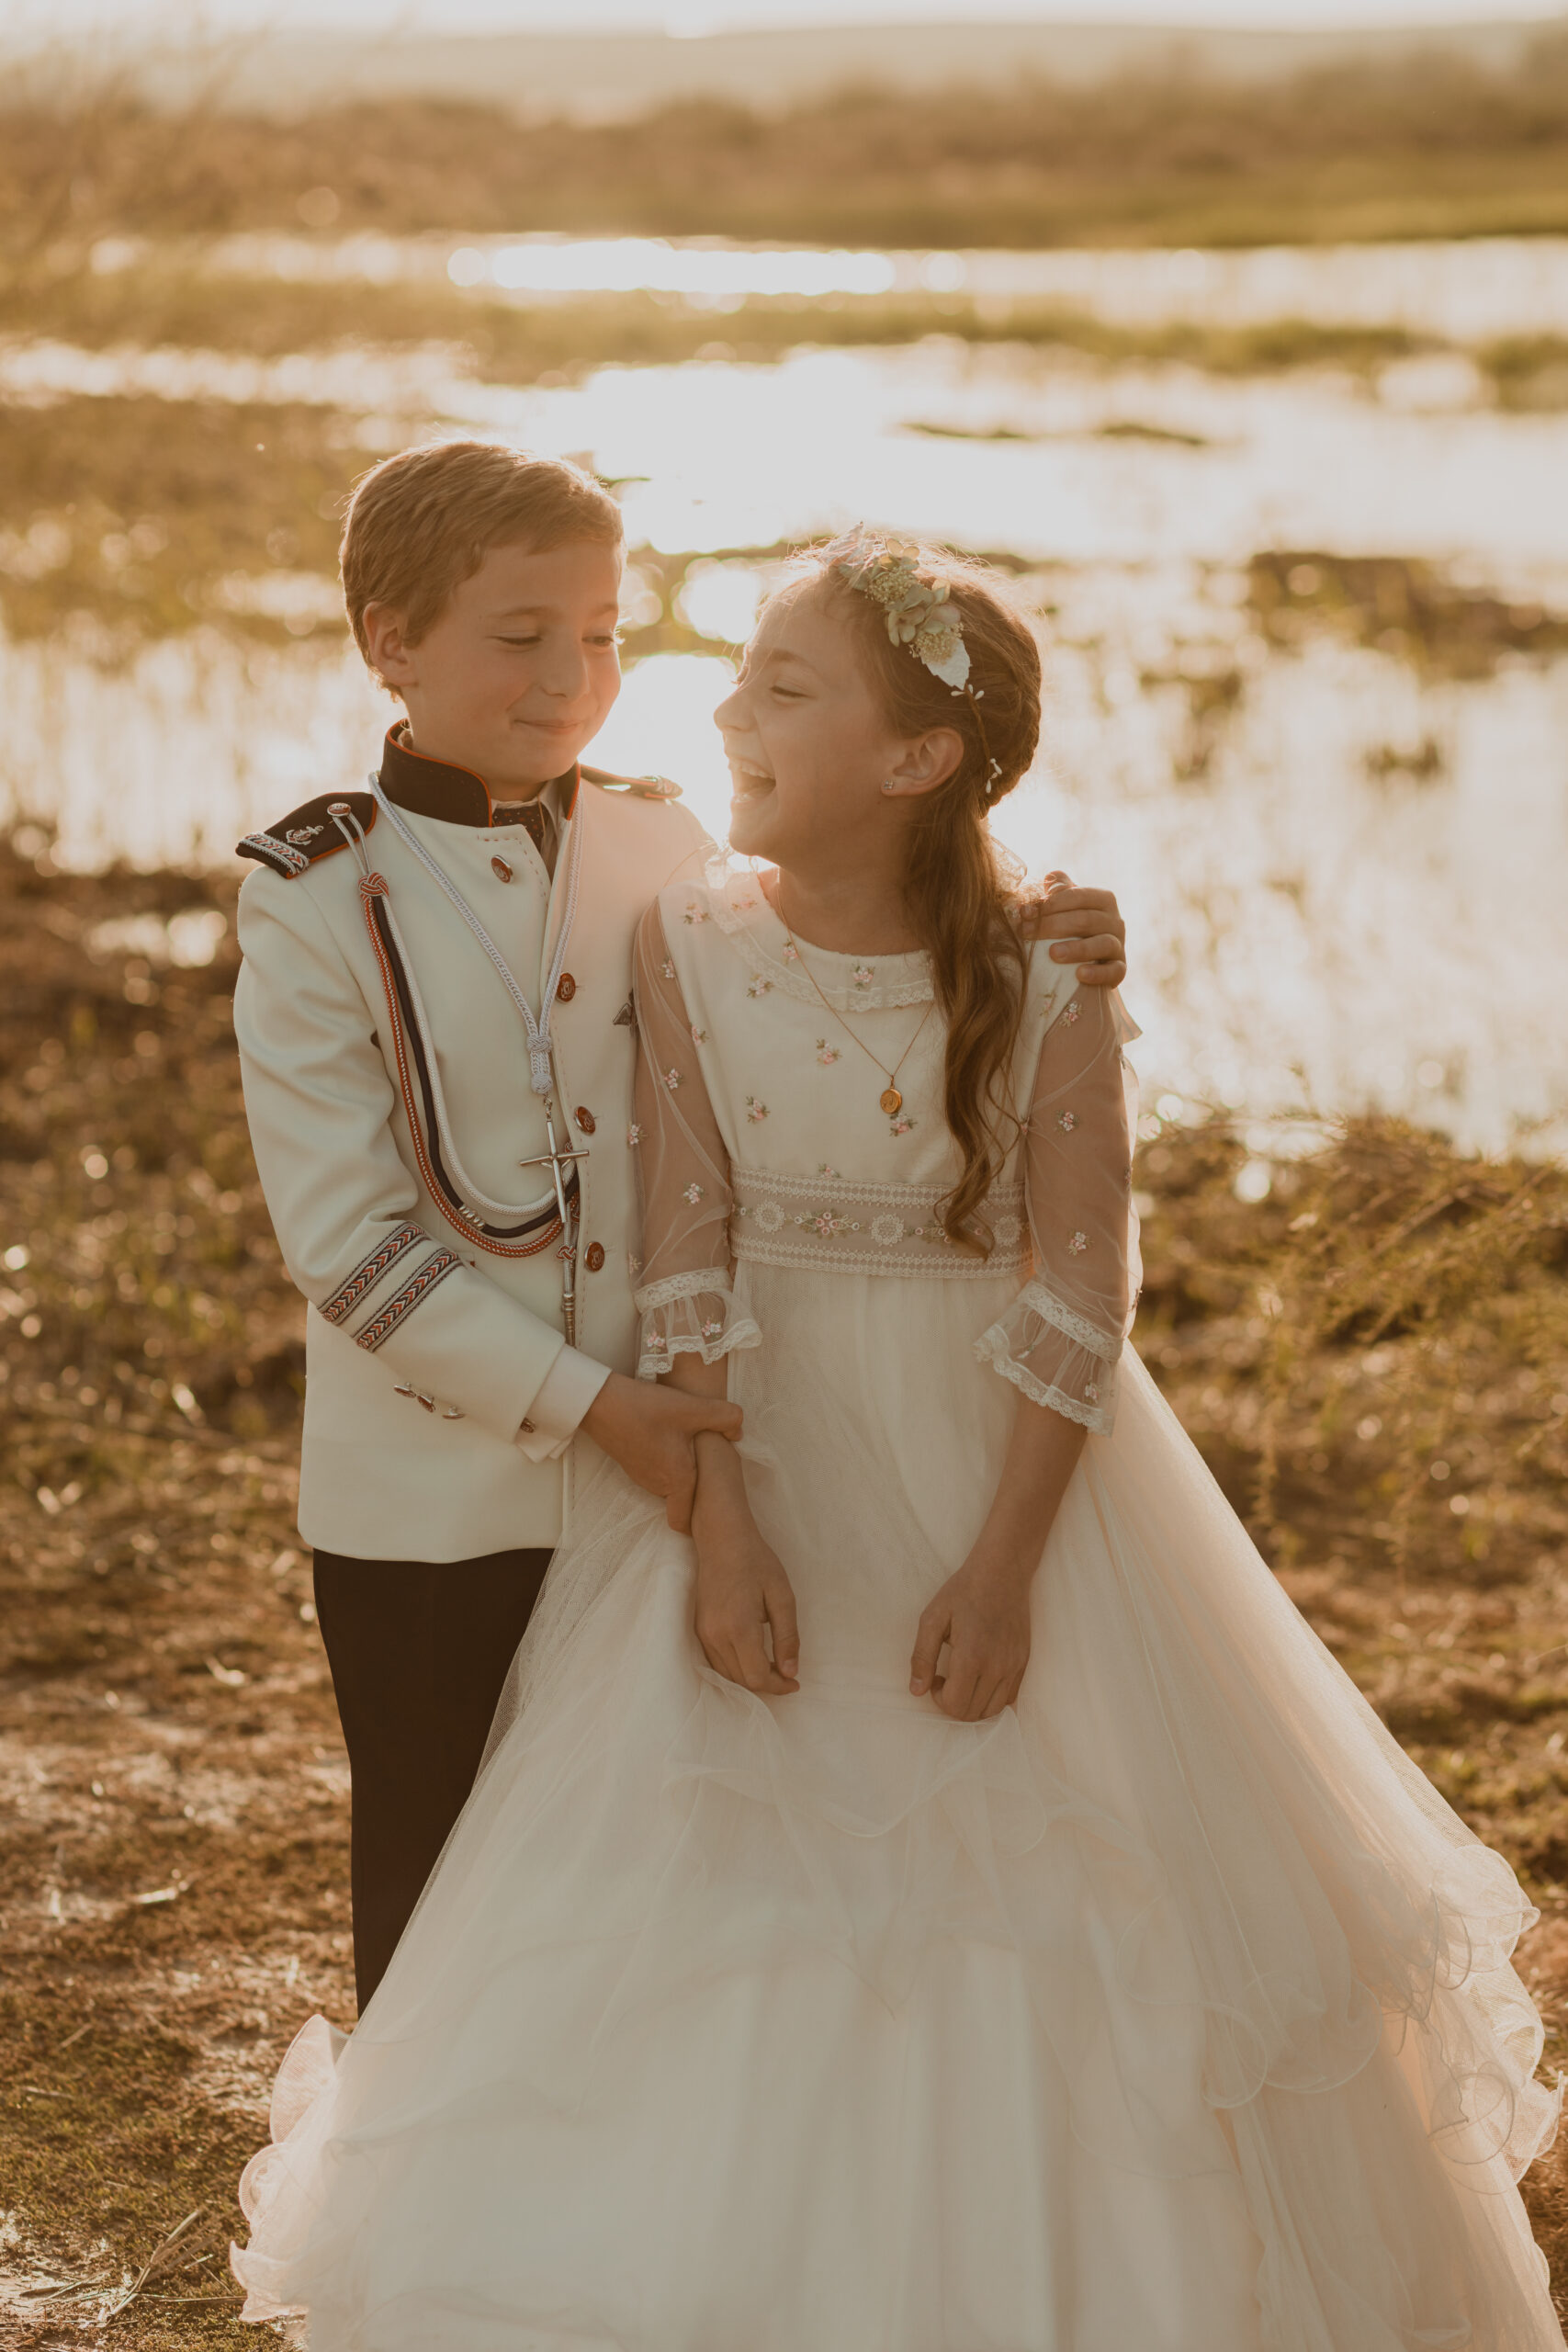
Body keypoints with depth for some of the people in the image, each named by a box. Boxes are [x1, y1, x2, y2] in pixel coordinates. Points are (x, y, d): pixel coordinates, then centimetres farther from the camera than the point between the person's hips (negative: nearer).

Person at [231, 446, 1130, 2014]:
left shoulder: (659, 849, 0)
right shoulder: (319, 899, -11)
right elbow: (344, 1238, -14)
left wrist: (1019, 962, -8)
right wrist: (583, 1404, -19)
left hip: (660, 1464, 3)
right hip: (433, 1499, -3)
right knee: (438, 1879, 14)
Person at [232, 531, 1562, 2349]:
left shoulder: (1045, 985, -13)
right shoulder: (690, 944, -9)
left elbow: (1078, 1292, -12)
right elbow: (686, 1255, -9)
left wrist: (1004, 1564, -17)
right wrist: (718, 1529, -14)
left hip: (989, 1461, -1)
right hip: (757, 1449, 2)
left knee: (1036, 1908, 7)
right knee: (711, 1896, 7)